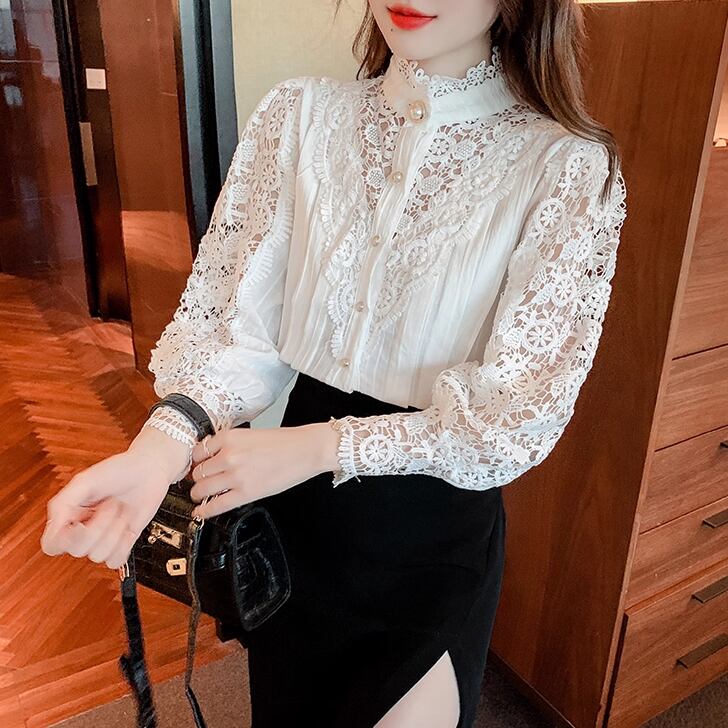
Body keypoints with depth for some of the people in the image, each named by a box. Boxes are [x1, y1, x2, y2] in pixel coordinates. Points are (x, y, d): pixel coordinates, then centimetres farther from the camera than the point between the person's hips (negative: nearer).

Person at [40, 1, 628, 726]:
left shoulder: (568, 167, -15)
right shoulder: (298, 116, -7)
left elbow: (518, 415, -17)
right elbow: (240, 320, -9)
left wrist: (315, 447, -22)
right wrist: (163, 442, -27)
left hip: (437, 530, -2)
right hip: (296, 514, 3)